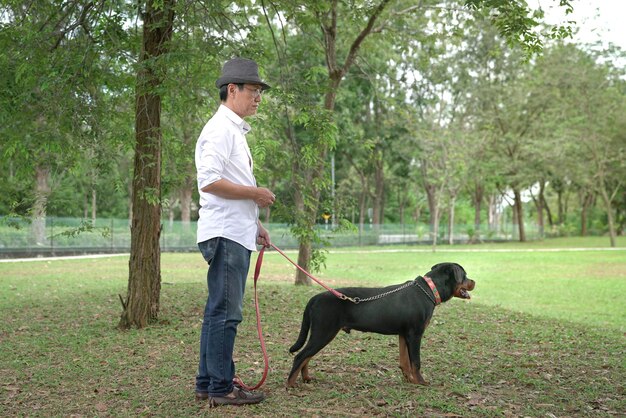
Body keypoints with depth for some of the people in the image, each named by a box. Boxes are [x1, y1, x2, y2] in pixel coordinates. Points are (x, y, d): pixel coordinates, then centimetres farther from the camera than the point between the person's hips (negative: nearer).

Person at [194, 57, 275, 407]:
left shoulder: (235, 131, 21)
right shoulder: (221, 129, -10)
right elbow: (209, 181, -22)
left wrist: (255, 224, 20)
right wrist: (255, 193, -14)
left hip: (236, 235, 10)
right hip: (226, 234, -10)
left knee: (220, 311, 13)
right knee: (226, 313, -6)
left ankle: (208, 383, 21)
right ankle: (221, 388, 0)